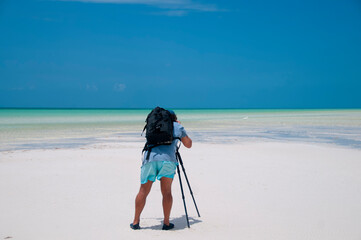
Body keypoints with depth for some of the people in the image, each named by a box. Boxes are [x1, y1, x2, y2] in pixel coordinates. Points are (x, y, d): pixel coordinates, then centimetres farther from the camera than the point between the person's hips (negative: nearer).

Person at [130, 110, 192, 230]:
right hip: (167, 159, -2)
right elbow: (188, 144, 29)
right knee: (166, 192, 6)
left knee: (143, 191, 7)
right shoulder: (177, 127, 20)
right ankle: (166, 223, 8)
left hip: (149, 158, 2)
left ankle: (136, 222, 13)